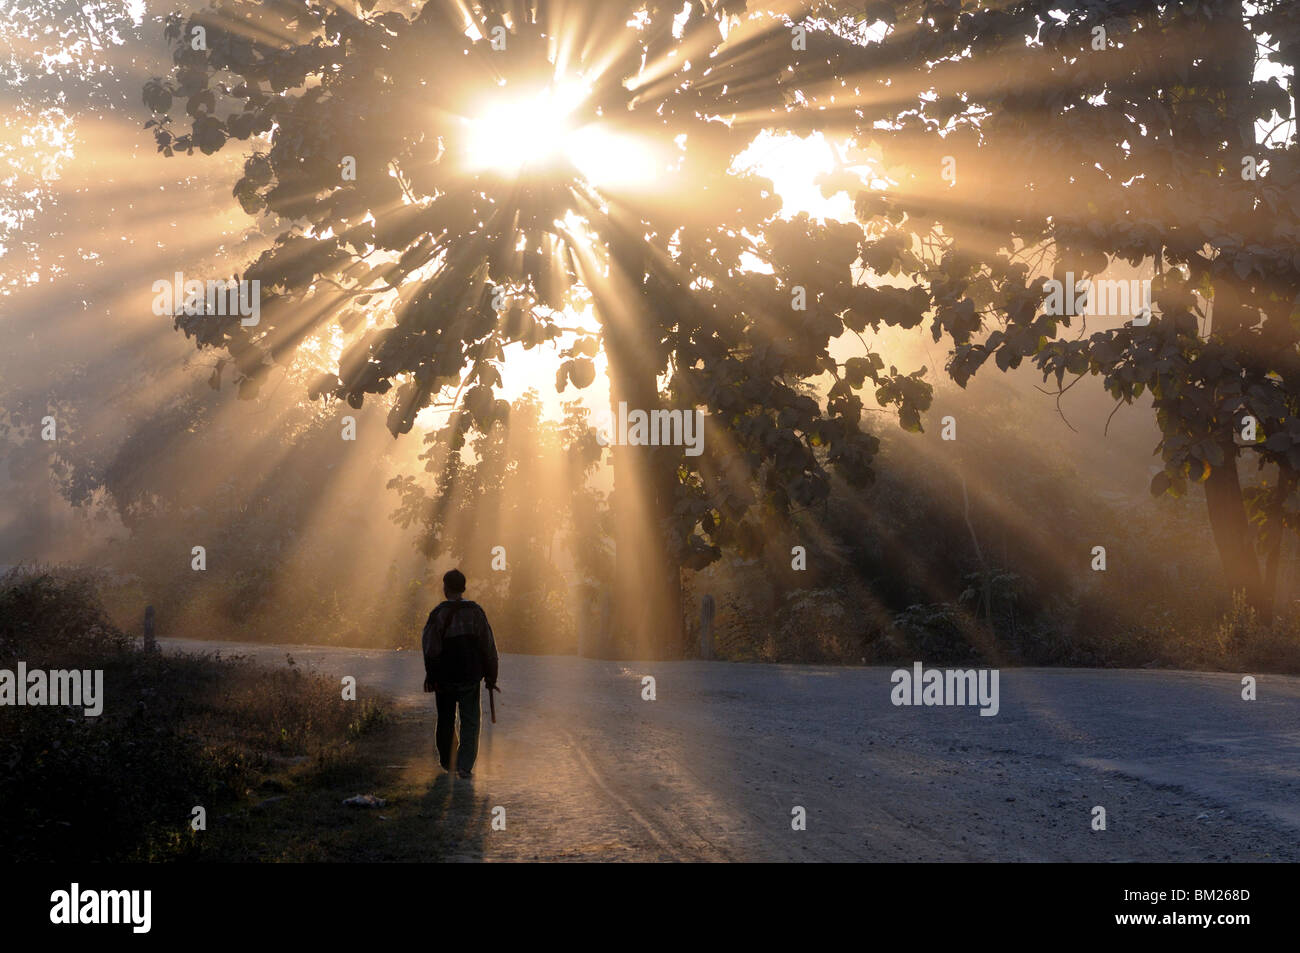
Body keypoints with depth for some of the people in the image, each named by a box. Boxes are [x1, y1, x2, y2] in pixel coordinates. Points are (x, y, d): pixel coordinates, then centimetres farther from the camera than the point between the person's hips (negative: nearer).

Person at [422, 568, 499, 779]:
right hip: (470, 675, 1)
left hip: (444, 676, 0)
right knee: (470, 722, 5)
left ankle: (445, 761, 29)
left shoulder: (438, 613, -9)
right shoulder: (476, 612, -3)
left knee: (445, 719, 16)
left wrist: (431, 675, 3)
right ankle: (465, 765, -5)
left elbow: (430, 648, -8)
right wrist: (491, 677, 6)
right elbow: (488, 648, -1)